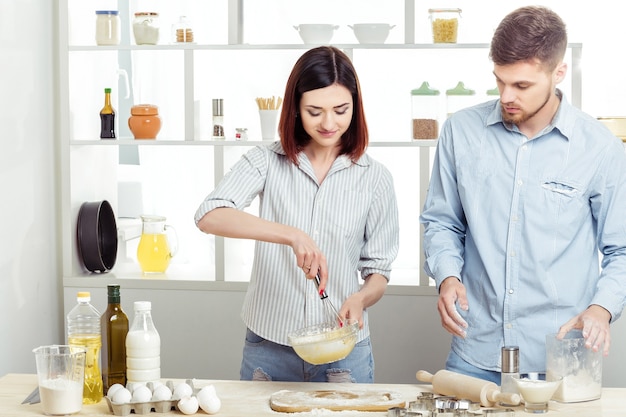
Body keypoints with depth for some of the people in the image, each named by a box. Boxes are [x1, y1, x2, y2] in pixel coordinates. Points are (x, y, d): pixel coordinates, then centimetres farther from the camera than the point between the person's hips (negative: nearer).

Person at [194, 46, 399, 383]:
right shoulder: (267, 161, -2)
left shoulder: (374, 178, 1)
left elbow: (378, 271, 5)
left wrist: (360, 298, -19)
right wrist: (291, 235, -31)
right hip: (269, 350, 0)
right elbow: (209, 216, -19)